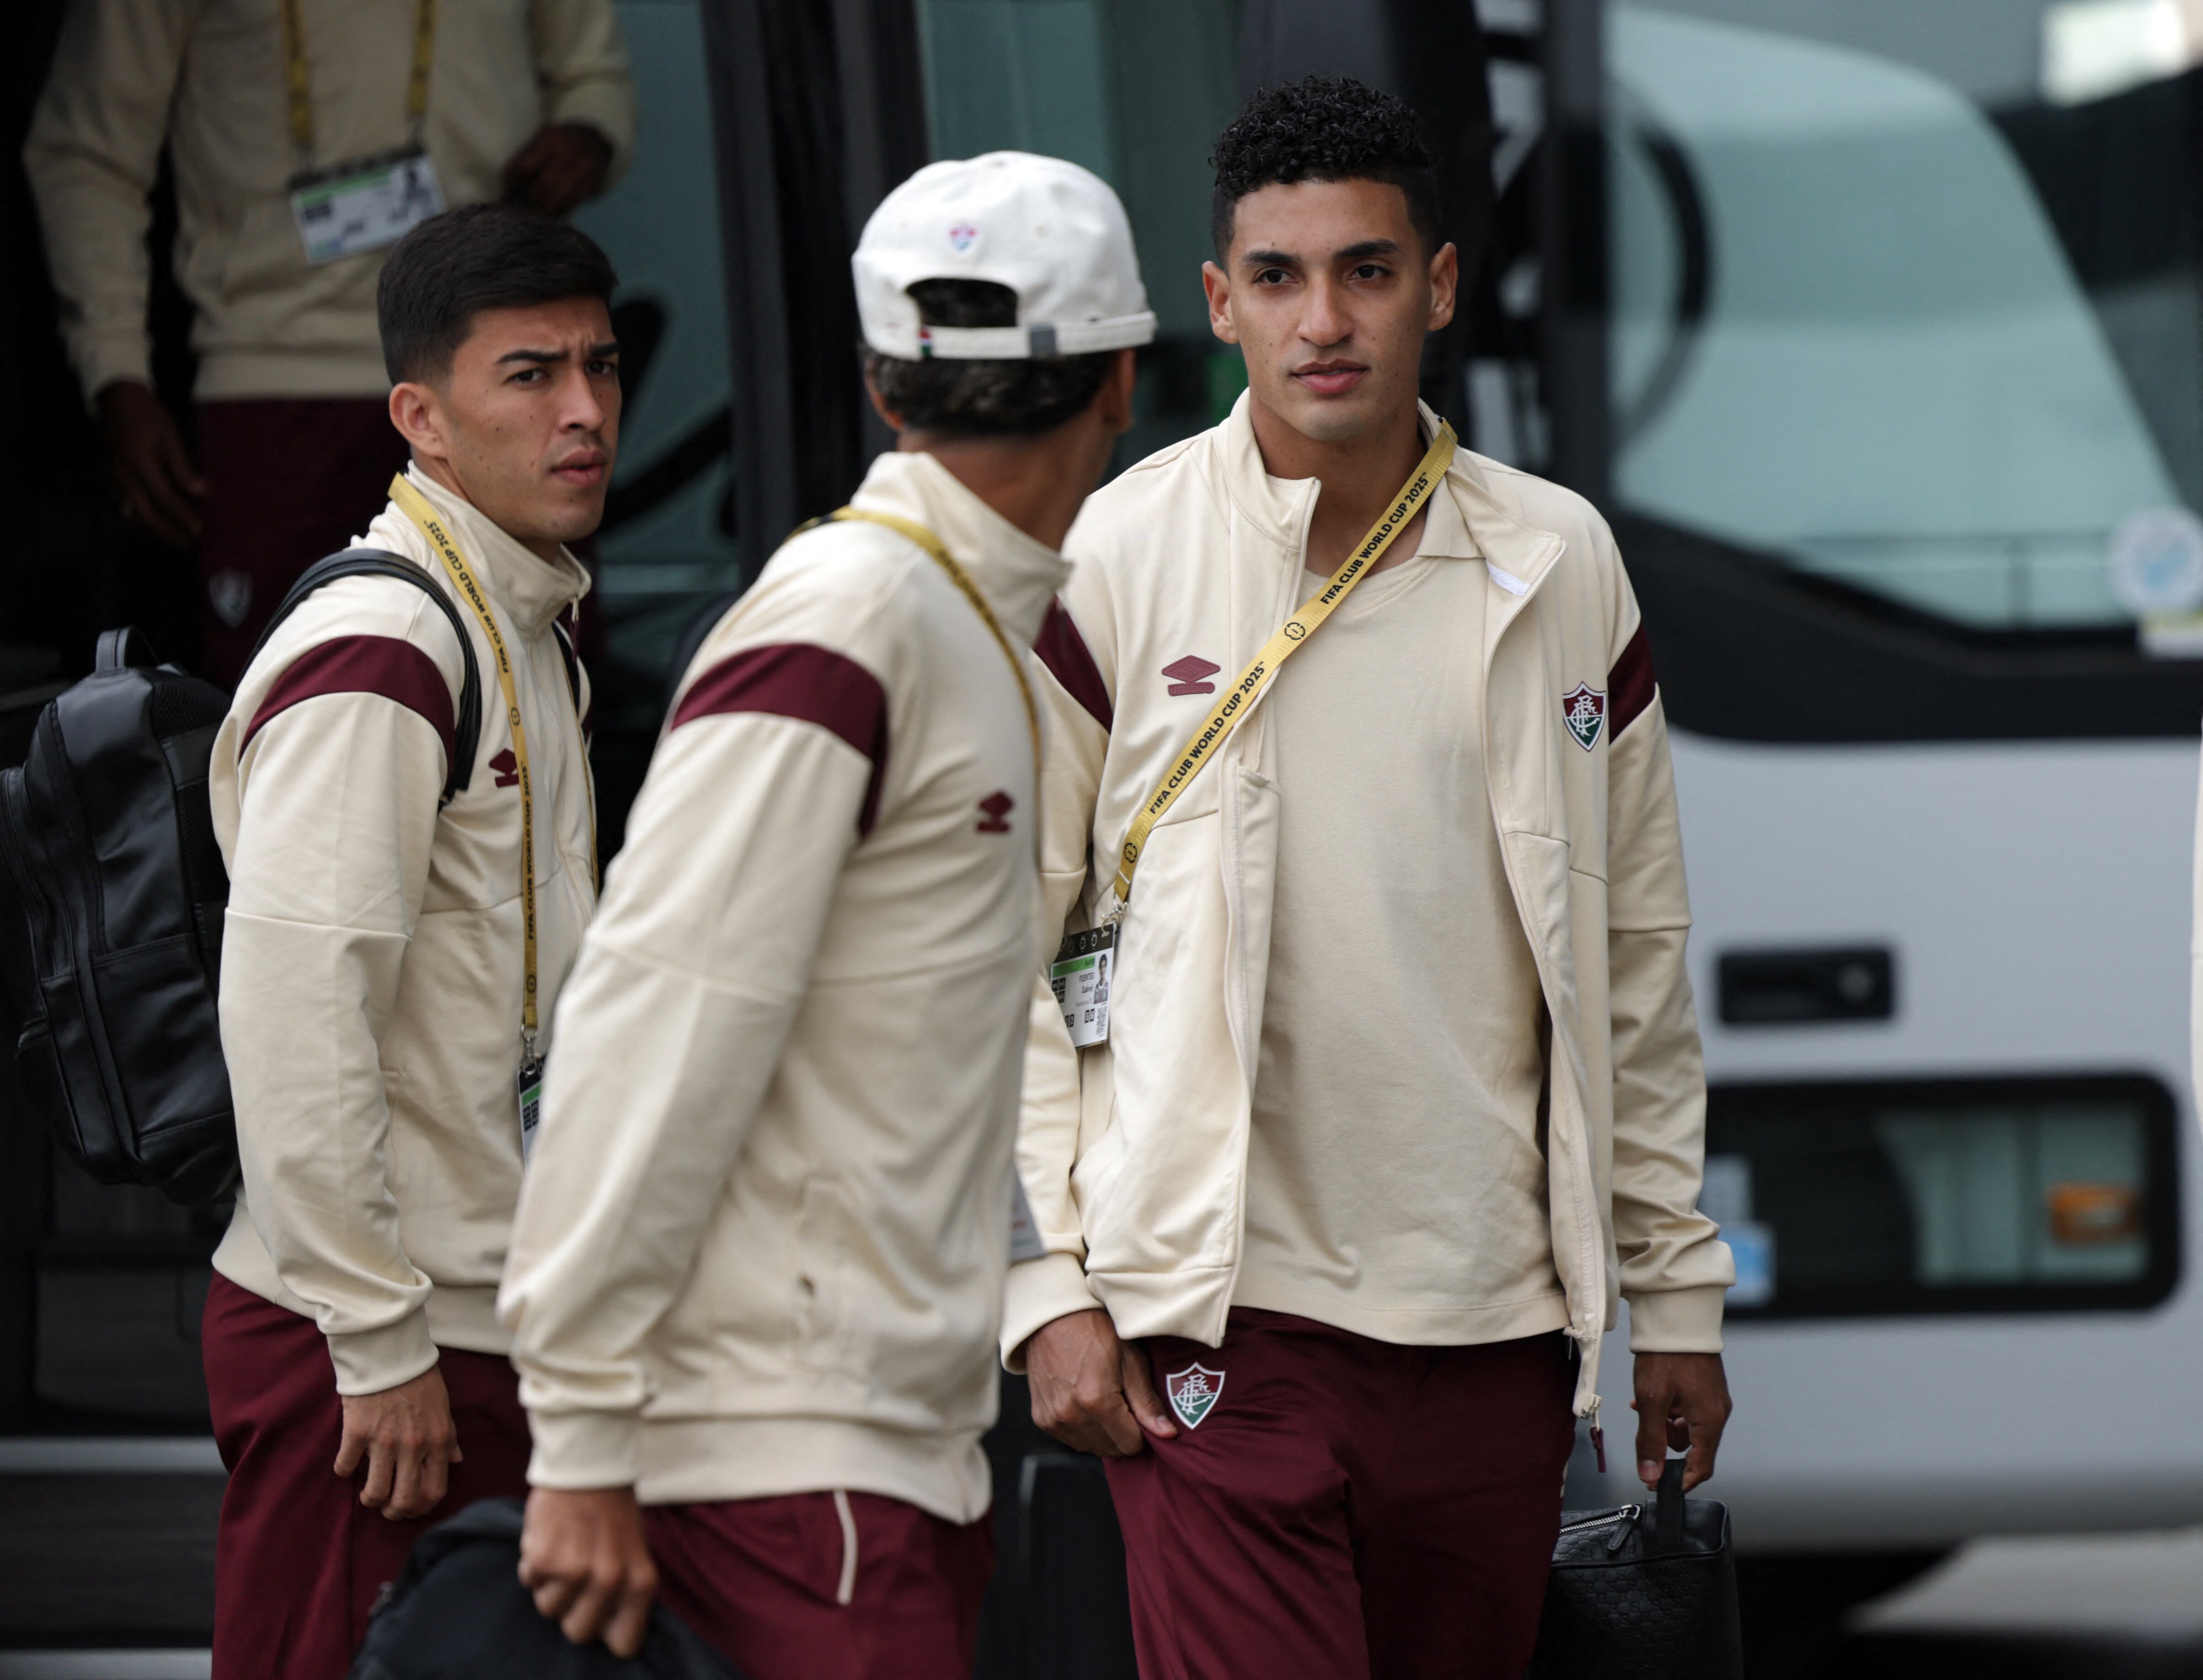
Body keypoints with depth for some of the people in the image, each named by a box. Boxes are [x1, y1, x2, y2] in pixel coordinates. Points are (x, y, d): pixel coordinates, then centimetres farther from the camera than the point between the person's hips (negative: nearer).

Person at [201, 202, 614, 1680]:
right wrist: (380, 1347, -21)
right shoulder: (376, 659, -17)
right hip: (367, 1348, -9)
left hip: (493, 1322, 9)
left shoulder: (535, 639, 15)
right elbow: (292, 1015, -23)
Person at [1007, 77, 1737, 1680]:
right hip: (1225, 1315, -4)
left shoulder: (1560, 567, 7)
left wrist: (1678, 1289, 14)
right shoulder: (1111, 566, -3)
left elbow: (1637, 958, 14)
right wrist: (1049, 1284, -8)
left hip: (1496, 1323, 4)